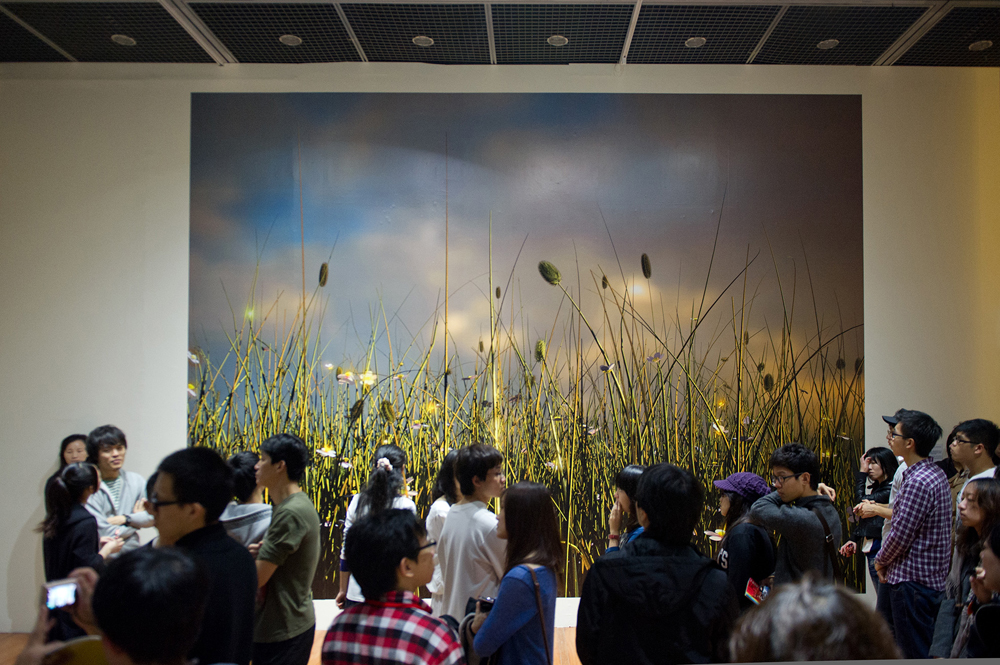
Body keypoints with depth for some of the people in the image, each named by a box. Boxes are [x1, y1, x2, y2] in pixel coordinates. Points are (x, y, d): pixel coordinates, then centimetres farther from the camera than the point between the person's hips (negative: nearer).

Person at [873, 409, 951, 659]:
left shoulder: (918, 482, -23)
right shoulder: (935, 473, 10)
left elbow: (901, 535, -21)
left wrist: (881, 560, -2)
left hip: (913, 582, -10)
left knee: (914, 652, 1)